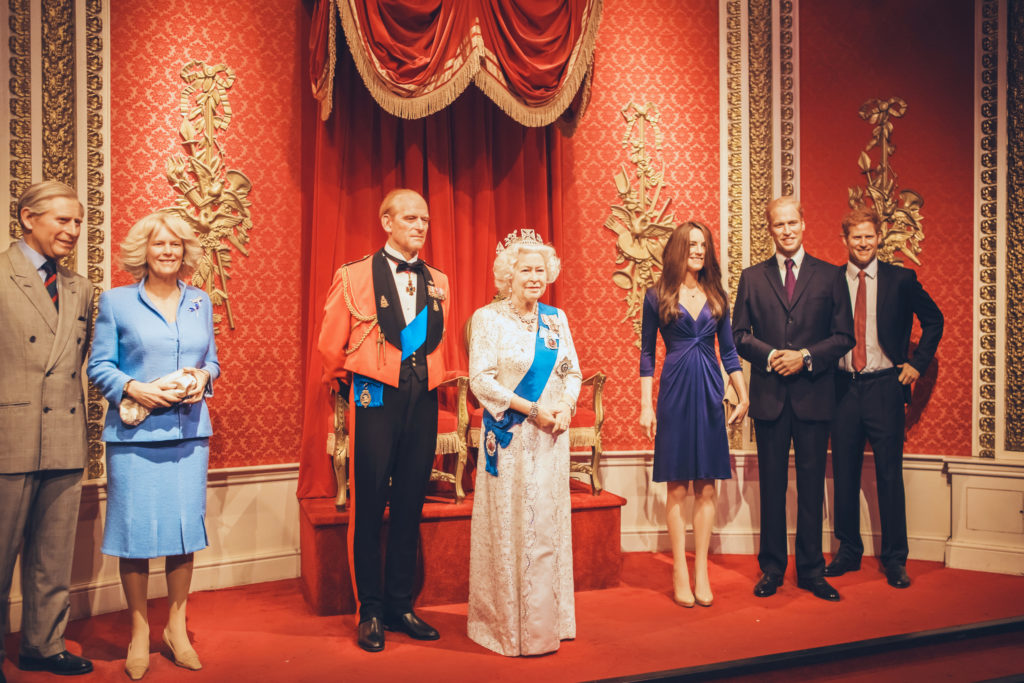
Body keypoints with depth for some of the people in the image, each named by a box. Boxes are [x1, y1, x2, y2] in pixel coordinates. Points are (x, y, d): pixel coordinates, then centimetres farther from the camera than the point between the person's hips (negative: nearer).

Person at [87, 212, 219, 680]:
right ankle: (139, 633, 17)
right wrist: (134, 388, -15)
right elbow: (98, 366, 2)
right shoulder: (116, 301, 3)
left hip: (189, 431, 3)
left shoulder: (200, 302, 13)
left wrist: (203, 378, -5)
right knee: (136, 528, 0)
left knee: (185, 526, 5)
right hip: (134, 434, -3)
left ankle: (176, 626, 21)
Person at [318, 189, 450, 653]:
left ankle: (400, 606, 24)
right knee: (369, 506, 3)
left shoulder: (438, 281, 10)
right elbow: (330, 344, 4)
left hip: (423, 400, 4)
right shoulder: (355, 276, -2)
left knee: (410, 506, 11)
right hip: (376, 400, -4)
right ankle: (370, 611, 17)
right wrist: (346, 385, 14)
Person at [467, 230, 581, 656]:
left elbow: (572, 372, 12)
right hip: (509, 436, -4)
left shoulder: (556, 319, 10)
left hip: (550, 437, 4)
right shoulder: (488, 318, -4)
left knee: (549, 524, 9)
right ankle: (508, 625, 15)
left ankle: (546, 622, 23)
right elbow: (481, 379, -11)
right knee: (508, 527, 1)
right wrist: (530, 409, -16)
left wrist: (566, 406, -7)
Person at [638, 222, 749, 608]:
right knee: (678, 486, 2)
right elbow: (647, 354, 1)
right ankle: (680, 572, 11)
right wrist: (646, 406, -4)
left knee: (707, 486, 5)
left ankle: (702, 571, 14)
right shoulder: (657, 296, 1)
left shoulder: (716, 296, 10)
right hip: (674, 393, -3)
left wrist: (744, 397, 6)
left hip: (710, 394, 3)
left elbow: (728, 351, 12)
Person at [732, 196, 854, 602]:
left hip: (813, 394, 0)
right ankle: (772, 568, 18)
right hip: (769, 395, 1)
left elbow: (844, 336, 3)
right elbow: (739, 334, 6)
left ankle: (811, 571, 18)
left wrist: (806, 357, -12)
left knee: (812, 484, 6)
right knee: (772, 484, 7)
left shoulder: (830, 276, 6)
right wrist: (770, 356, -12)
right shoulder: (752, 277, 8)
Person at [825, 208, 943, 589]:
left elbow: (933, 320, 12)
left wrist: (917, 363, 4)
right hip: (843, 388, 1)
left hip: (885, 387, -1)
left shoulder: (901, 280, 2)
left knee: (889, 475, 3)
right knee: (844, 475, 8)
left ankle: (894, 559, 15)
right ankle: (848, 551, 22)